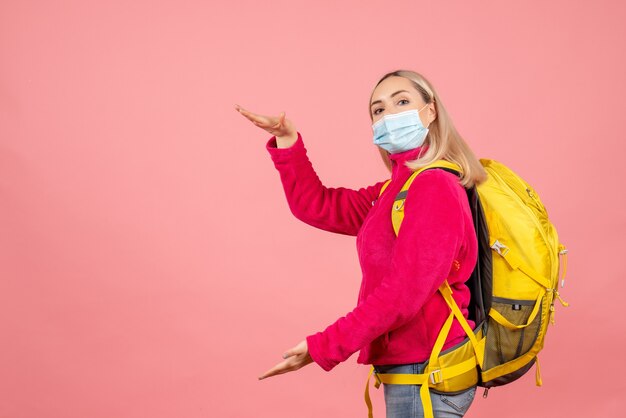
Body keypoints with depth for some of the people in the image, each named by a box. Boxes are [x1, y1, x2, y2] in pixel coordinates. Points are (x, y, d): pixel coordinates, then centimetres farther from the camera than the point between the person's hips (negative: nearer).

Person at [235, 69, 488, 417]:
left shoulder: (435, 188, -18)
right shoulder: (396, 190, 12)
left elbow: (403, 293, -23)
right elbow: (318, 207, 15)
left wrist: (323, 348, -21)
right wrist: (287, 142, 2)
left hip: (426, 374, -9)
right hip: (410, 365, 9)